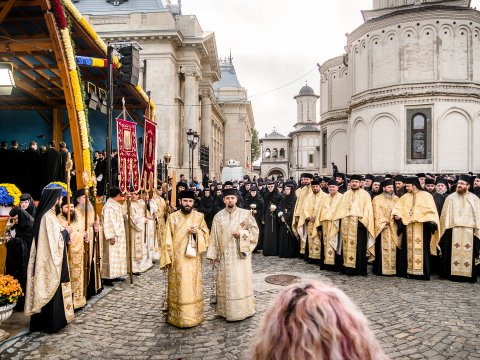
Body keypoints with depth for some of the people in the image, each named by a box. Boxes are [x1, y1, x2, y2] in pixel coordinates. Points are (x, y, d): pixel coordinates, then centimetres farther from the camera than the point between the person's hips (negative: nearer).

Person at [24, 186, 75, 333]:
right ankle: (52, 322, 11)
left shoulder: (44, 213, 9)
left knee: (46, 287, 16)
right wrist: (65, 231, -6)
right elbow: (56, 239, -21)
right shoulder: (49, 216, -21)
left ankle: (42, 321, 27)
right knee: (52, 288, 0)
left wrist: (63, 231, 8)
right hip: (51, 260, -10)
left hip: (45, 258, 10)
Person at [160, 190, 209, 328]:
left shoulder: (199, 216, 4)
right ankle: (178, 316, 13)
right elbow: (167, 239, -1)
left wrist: (197, 232, -14)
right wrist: (167, 258, -6)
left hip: (193, 258, 1)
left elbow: (206, 233, 8)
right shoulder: (173, 217, 0)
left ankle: (194, 315, 18)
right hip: (177, 258, -1)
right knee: (178, 287, 2)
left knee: (193, 286, 6)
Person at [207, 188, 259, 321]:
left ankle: (244, 309, 15)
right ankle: (227, 310, 16)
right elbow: (214, 237, 4)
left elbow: (254, 229, 2)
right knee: (226, 282, 4)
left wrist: (242, 234, -13)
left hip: (241, 253, -1)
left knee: (242, 280, 2)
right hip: (225, 254, 1)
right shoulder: (218, 216, 3)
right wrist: (213, 254, 2)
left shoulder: (245, 213, -1)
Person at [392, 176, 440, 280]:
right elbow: (398, 207, 16)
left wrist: (431, 222, -19)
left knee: (421, 249, -4)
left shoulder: (426, 196, 0)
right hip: (408, 227, 5)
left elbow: (431, 210, -6)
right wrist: (397, 214, -5)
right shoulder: (405, 197, 13)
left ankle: (421, 272, 2)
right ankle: (409, 271, 11)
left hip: (421, 227, -4)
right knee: (408, 249, 5)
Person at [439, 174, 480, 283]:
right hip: (453, 230, 0)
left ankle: (468, 274, 8)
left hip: (469, 231, 0)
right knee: (454, 253, 0)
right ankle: (453, 273, 6)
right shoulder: (451, 198, 9)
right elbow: (445, 214, 6)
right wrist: (445, 228, -1)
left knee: (468, 253, 0)